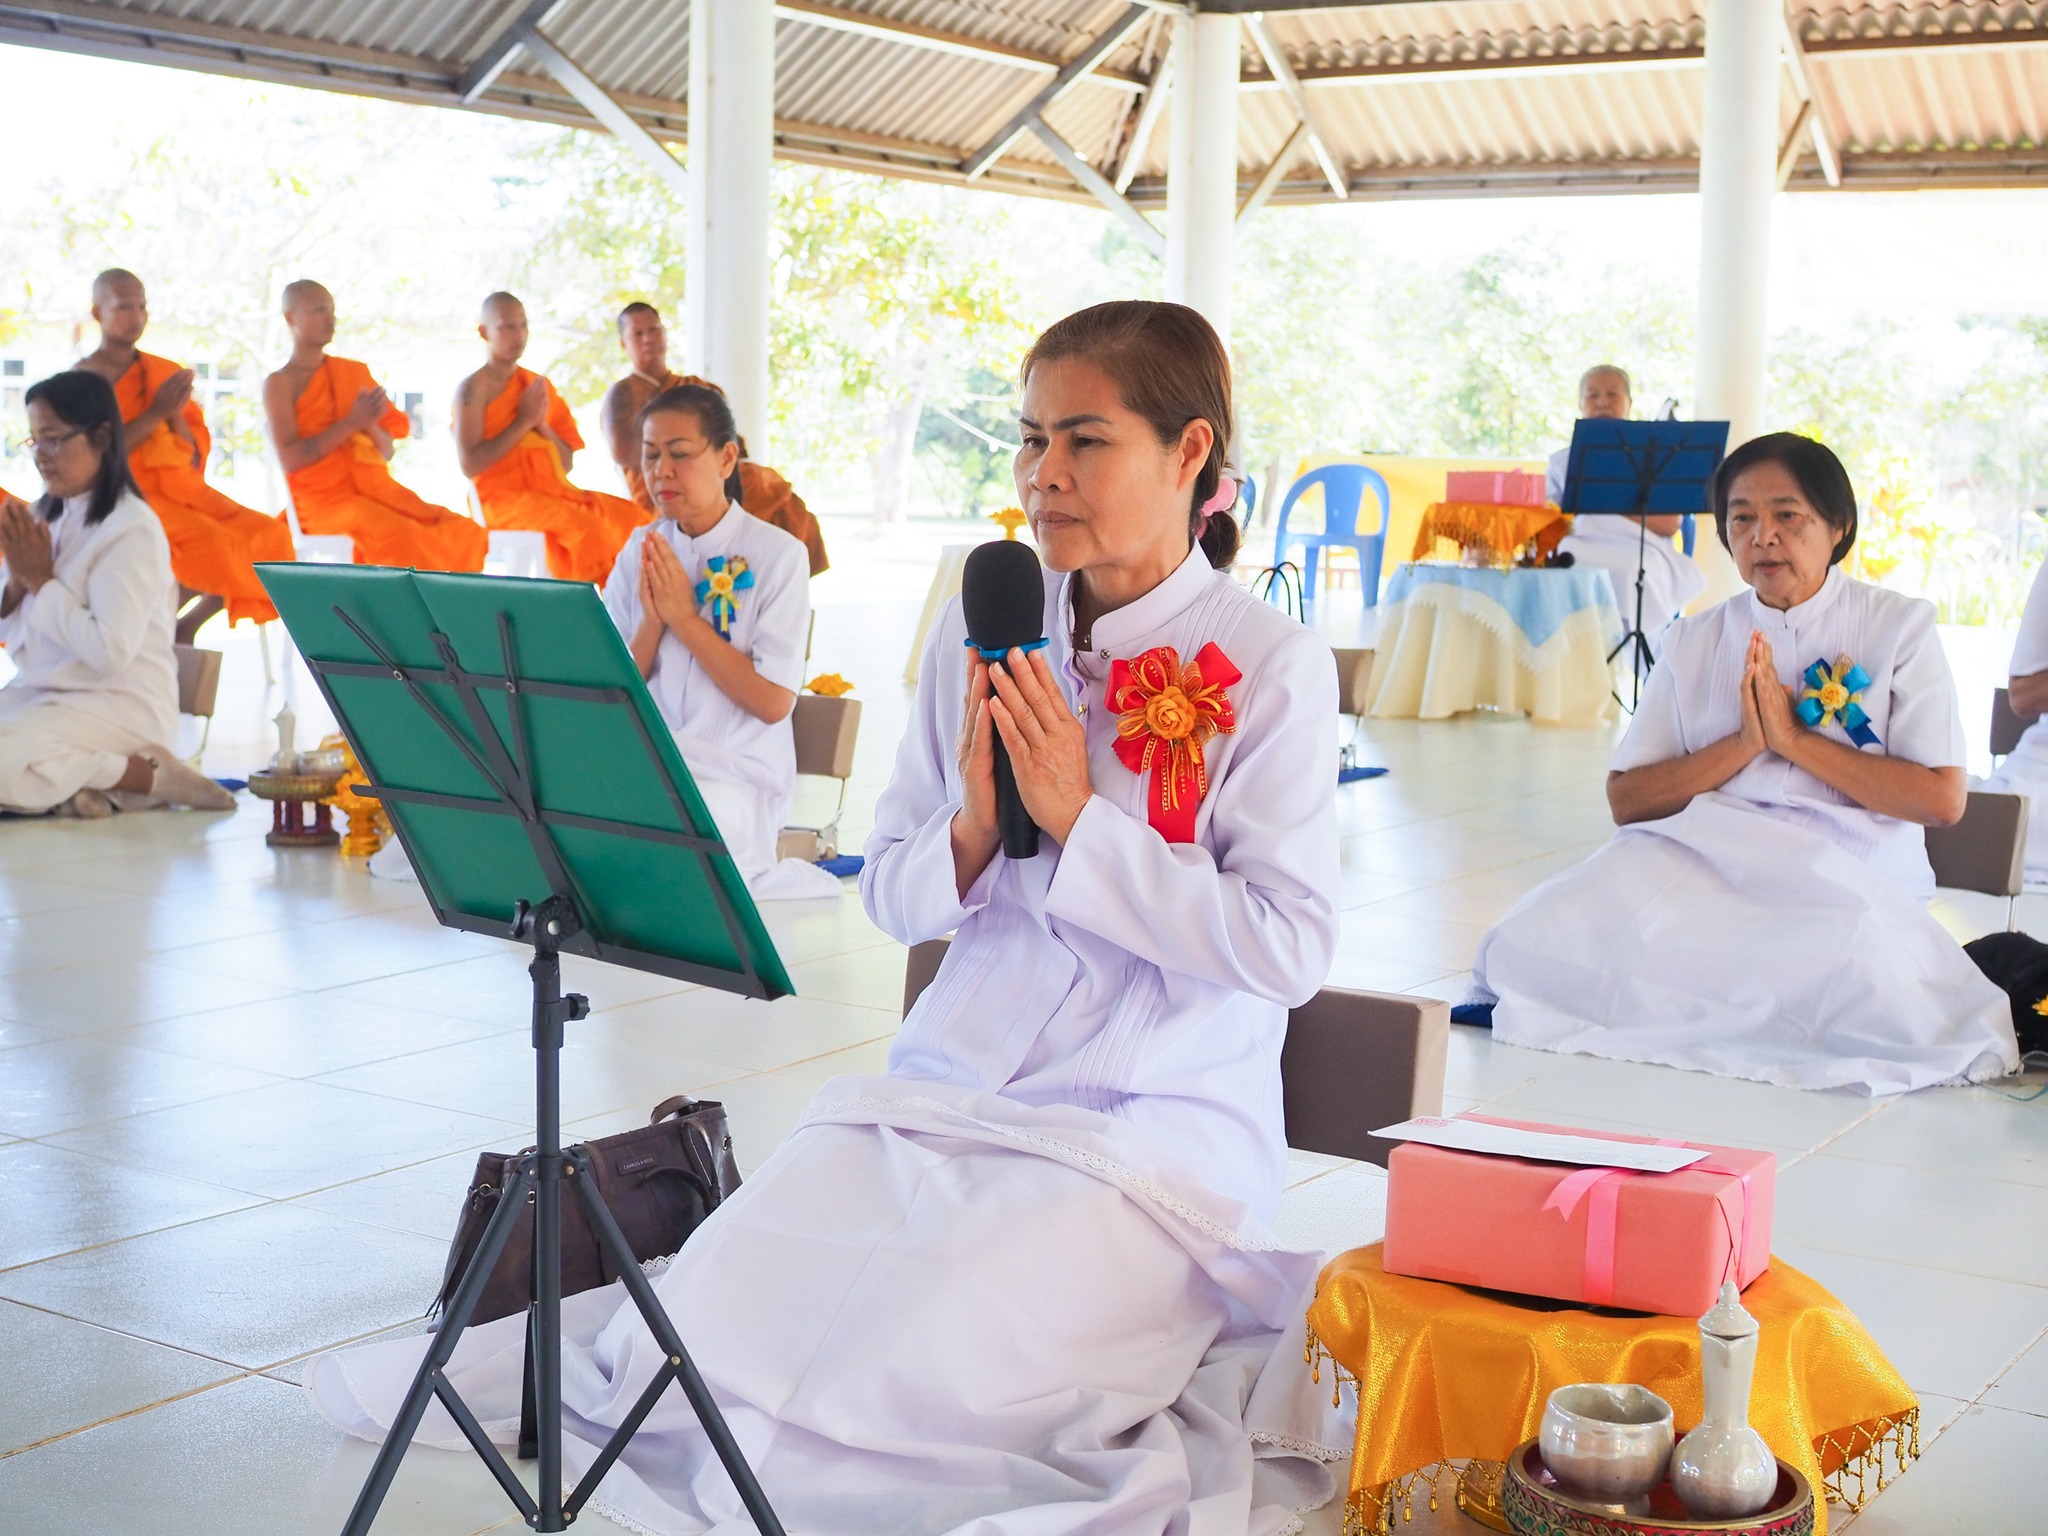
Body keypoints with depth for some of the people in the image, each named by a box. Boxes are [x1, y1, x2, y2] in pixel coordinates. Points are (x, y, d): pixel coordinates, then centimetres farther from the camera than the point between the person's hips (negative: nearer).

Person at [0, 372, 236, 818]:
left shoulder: (132, 529, -14)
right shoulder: (42, 517, 9)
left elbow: (110, 651, -25)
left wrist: (41, 580, -15)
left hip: (121, 707, -8)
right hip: (36, 693, 8)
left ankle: (142, 773, -13)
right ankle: (77, 778, -8)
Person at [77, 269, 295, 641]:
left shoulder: (168, 372, 16)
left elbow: (198, 455, 14)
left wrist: (177, 415, -6)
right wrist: (155, 414, -13)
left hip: (182, 486, 6)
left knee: (270, 536, -16)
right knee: (214, 545, -31)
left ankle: (186, 625, -4)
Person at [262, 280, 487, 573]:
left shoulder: (356, 372, 18)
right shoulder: (280, 383, 2)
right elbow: (290, 459, -11)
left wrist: (371, 426, -4)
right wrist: (351, 423, -13)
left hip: (377, 488, 5)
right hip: (325, 498, -5)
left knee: (464, 532, -17)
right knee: (397, 535, -34)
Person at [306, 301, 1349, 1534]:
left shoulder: (1272, 666, -7)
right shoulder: (983, 634, 8)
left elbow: (1291, 948, -14)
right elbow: (894, 902, 10)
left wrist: (1077, 818, -16)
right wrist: (971, 827, -12)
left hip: (1155, 1125, -4)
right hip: (943, 1090, 4)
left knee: (901, 1373, -24)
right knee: (706, 1331, -14)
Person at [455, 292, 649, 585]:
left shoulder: (540, 385, 18)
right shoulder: (474, 388, 0)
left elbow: (567, 462, 17)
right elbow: (470, 465, -12)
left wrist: (542, 425, -2)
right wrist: (524, 422, -9)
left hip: (553, 491, 6)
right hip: (502, 496, -6)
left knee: (630, 516, -19)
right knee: (583, 524, -33)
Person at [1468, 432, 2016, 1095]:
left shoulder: (1899, 628, 6)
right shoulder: (1695, 642, 13)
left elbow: (1943, 799, -4)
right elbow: (1626, 799, 5)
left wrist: (1796, 738, -7)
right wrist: (1744, 744, -8)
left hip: (1849, 878, -2)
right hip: (1703, 861, 2)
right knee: (1545, 936, -28)